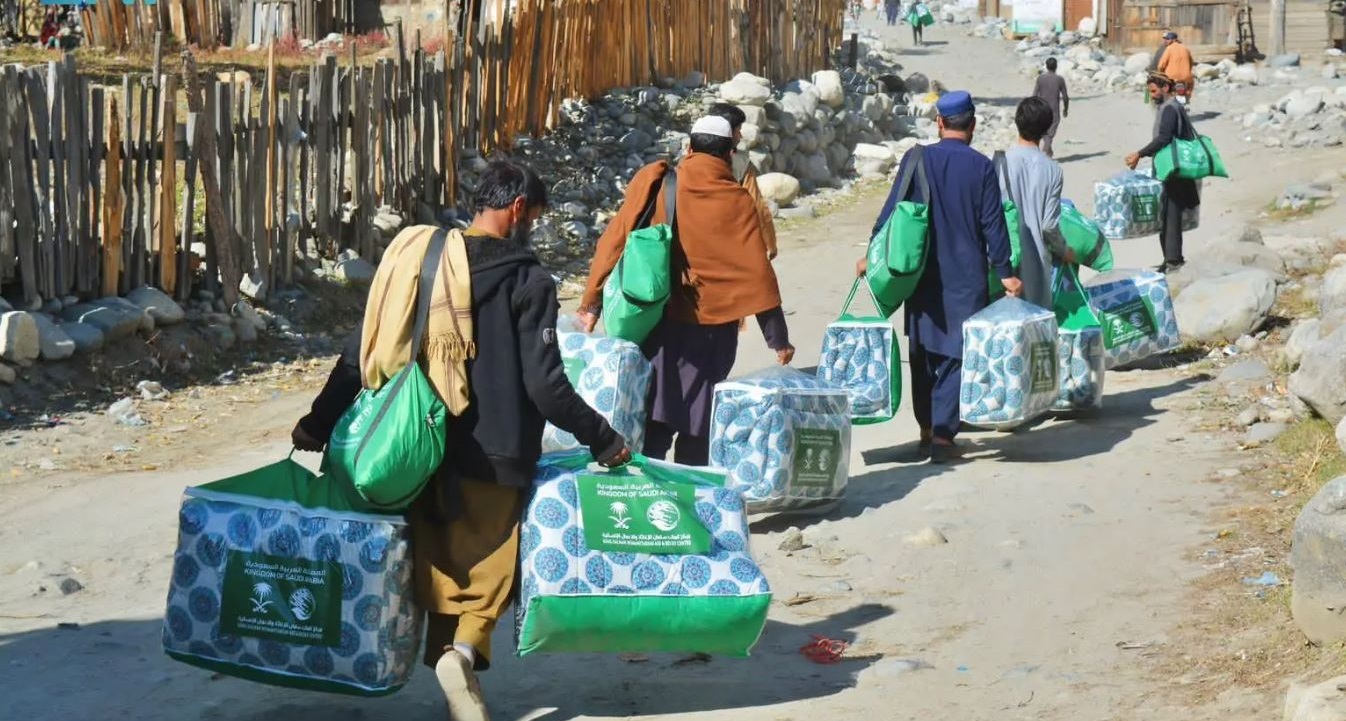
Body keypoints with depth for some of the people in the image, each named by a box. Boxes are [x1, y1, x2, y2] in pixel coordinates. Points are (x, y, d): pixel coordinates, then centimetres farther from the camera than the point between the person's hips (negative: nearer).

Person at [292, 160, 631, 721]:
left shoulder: (418, 260, 7)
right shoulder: (526, 280, -8)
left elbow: (362, 351, 7)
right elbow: (545, 385, -12)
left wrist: (319, 423, 14)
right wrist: (602, 440, -2)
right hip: (492, 458, -5)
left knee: (439, 567, 17)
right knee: (488, 569, 2)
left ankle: (445, 651, 15)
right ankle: (466, 648, -22)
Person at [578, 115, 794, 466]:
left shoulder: (652, 183, -2)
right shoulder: (737, 203, -5)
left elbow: (613, 243, -3)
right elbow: (758, 276, -6)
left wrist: (592, 304, 4)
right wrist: (778, 339, 0)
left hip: (653, 321, 1)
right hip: (709, 328, -1)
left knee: (652, 421, 6)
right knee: (698, 425, 9)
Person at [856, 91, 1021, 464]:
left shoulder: (917, 160, -2)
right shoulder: (981, 167, -7)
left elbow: (891, 211, 0)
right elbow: (993, 225, -7)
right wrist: (1005, 273, 0)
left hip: (922, 275, 2)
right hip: (965, 277, -2)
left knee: (923, 353, 15)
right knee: (956, 355, 1)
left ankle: (927, 429, 21)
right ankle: (942, 434, -5)